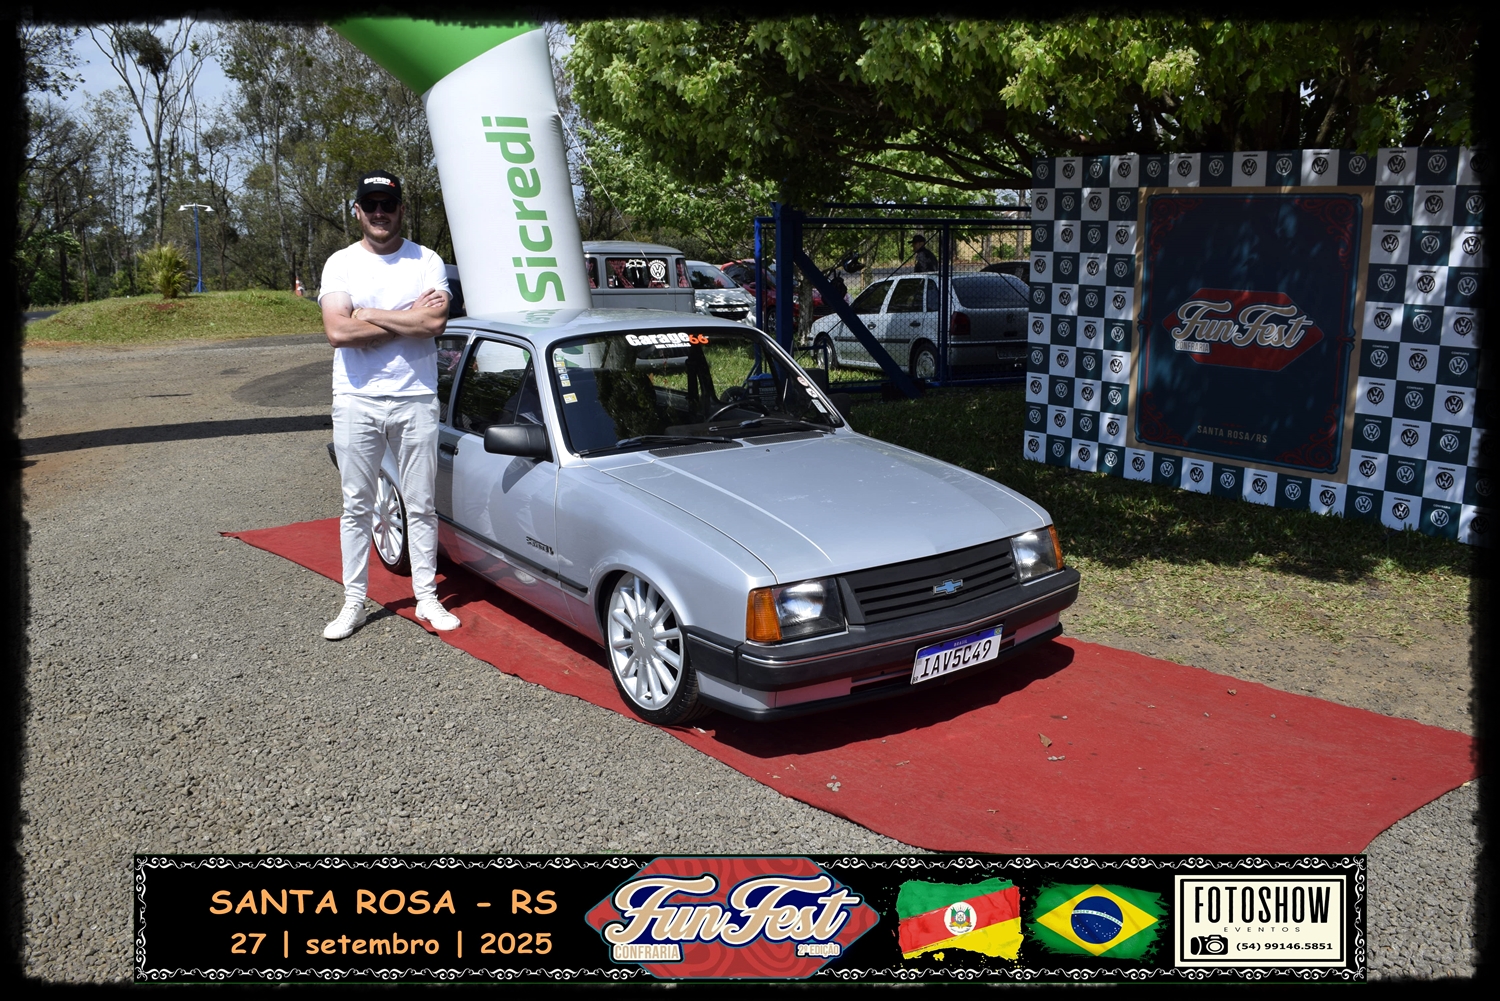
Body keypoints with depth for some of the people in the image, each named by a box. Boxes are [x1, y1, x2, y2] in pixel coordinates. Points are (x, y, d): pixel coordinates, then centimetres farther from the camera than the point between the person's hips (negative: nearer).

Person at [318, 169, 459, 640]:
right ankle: (354, 602, 16)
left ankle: (427, 598, 16)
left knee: (421, 506, 6)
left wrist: (367, 313, -11)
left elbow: (434, 323, -14)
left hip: (415, 399, 0)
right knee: (356, 506, 7)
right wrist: (409, 318, -11)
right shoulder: (341, 263, 4)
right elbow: (338, 332, -12)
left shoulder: (427, 262, 3)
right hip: (356, 401, 1)